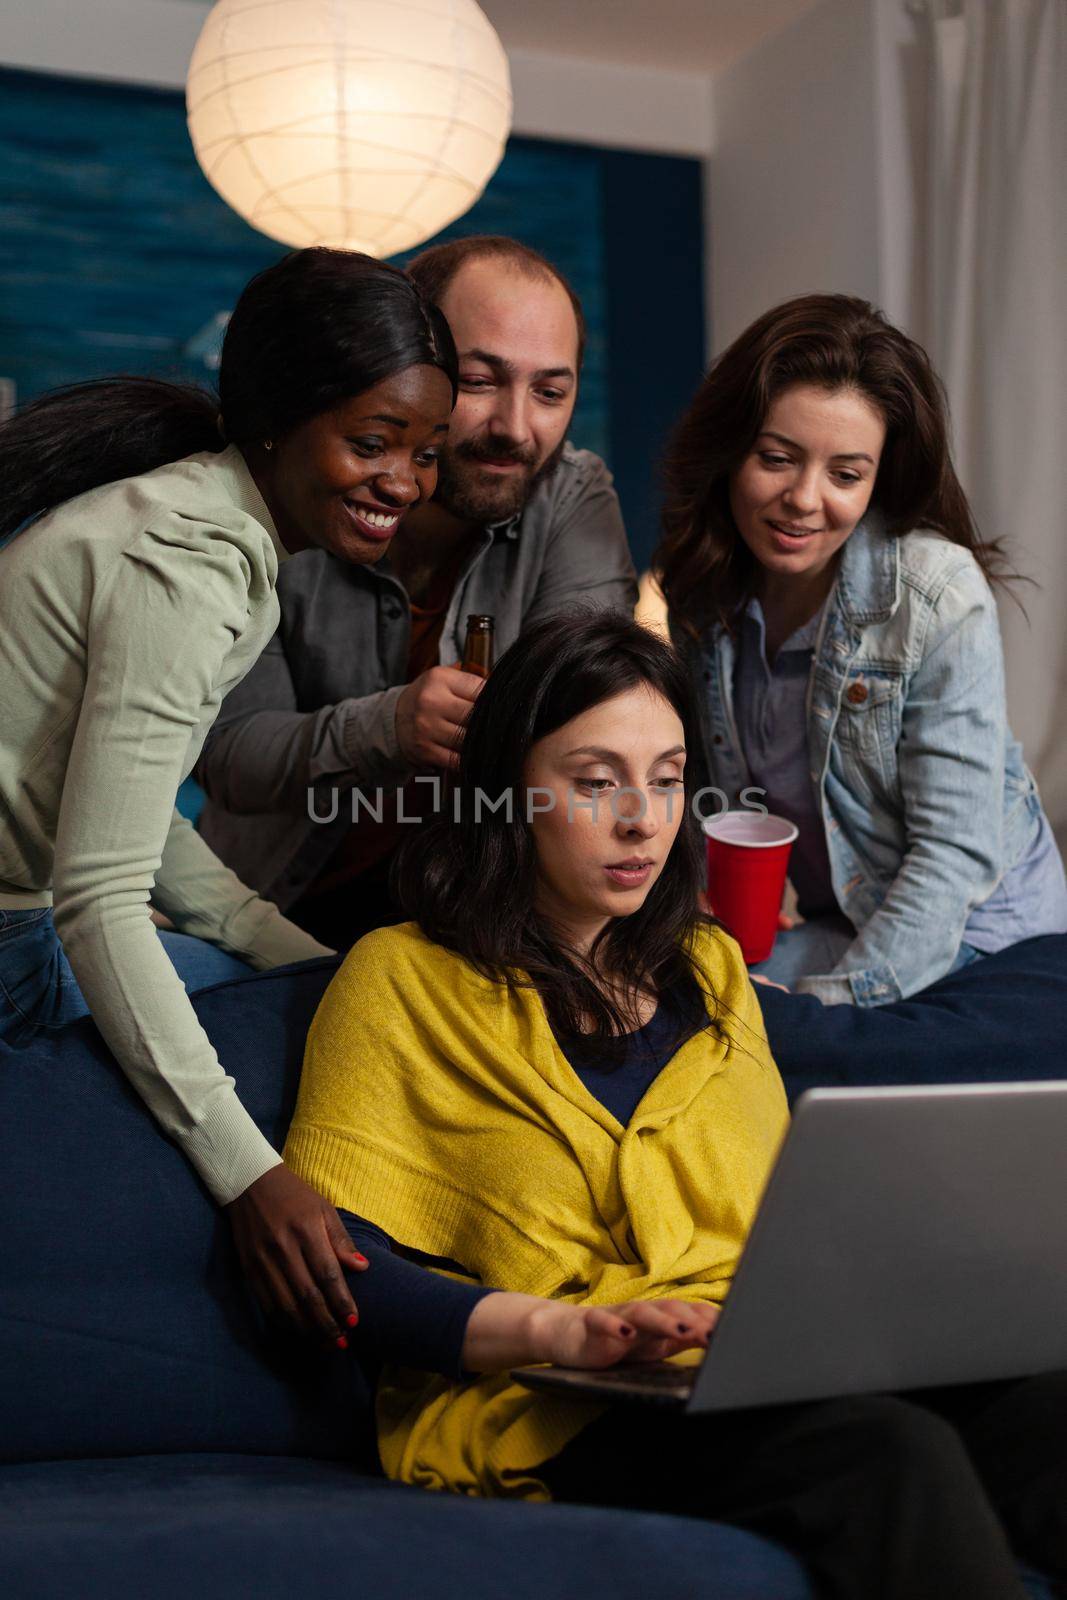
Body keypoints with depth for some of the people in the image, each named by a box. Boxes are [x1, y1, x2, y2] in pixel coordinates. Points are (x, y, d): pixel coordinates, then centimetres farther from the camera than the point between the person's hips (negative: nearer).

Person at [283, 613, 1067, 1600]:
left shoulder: (709, 968, 24)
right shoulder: (402, 983, 4)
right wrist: (564, 1329, -18)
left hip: (771, 1378, 6)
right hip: (552, 1418, -5)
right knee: (890, 1451, -34)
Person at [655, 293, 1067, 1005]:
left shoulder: (943, 599, -22)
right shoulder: (703, 587, -5)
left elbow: (956, 854, -22)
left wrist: (834, 1001, -27)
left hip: (980, 936, -5)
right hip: (838, 920, 5)